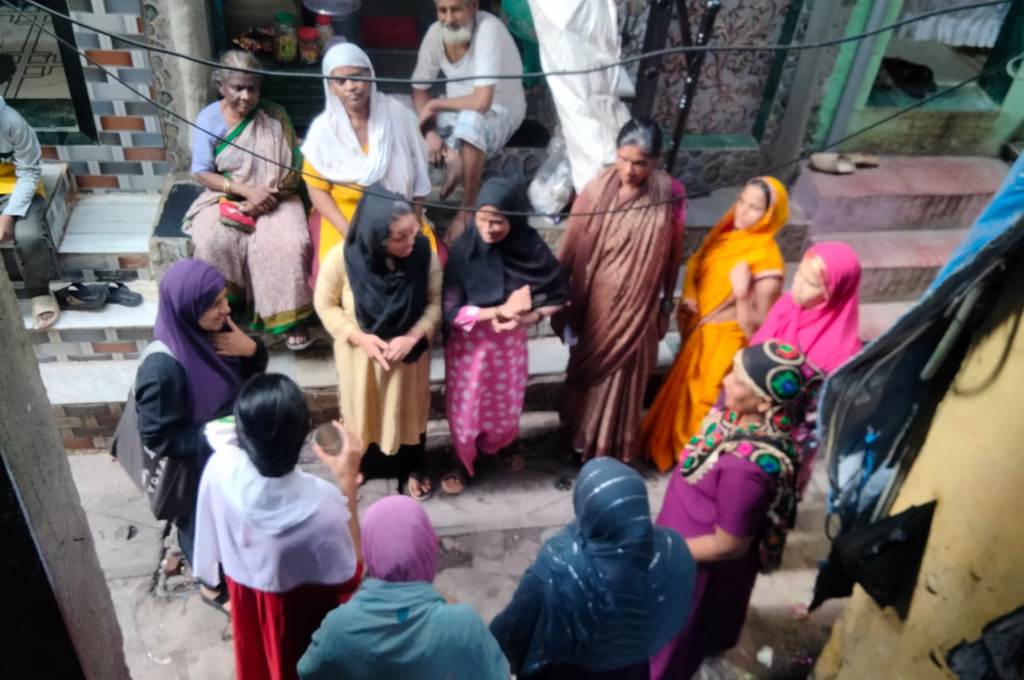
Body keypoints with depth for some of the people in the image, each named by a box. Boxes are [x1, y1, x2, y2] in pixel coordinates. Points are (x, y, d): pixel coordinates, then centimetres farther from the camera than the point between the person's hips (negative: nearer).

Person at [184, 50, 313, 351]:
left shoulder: (275, 115, -4)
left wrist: (267, 196, -19)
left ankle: (290, 316, -14)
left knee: (288, 244, -29)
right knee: (213, 242, -29)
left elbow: (292, 168, -3)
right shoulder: (208, 119, -4)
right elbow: (202, 173, -5)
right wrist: (246, 189, -20)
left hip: (274, 198, 0)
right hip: (226, 197, 1)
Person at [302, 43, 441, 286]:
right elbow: (317, 189, -4)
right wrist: (348, 231, -16)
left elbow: (417, 172, 1)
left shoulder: (396, 114, -6)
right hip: (345, 214, -1)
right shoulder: (323, 128, -9)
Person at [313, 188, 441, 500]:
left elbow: (435, 301, -11)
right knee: (361, 409, 22)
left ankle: (412, 468, 47)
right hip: (360, 351, -1)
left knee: (409, 409, 21)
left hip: (408, 349, 1)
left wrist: (413, 336, -25)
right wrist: (359, 336, -22)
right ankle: (360, 465, 51)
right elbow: (324, 304, -11)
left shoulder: (424, 253, -25)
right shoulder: (342, 258, -28)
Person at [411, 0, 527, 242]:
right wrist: (430, 131, -18)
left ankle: (468, 210, -24)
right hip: (458, 111, 6)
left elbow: (481, 102, -35)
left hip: (500, 112, -6)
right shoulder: (435, 32, -10)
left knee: (470, 121, -40)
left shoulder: (489, 29, -27)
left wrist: (435, 104, -20)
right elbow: (419, 90, -1)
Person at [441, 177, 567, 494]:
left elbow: (559, 296, -7)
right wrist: (502, 309, -29)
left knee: (507, 403, 22)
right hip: (469, 342, -2)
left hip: (511, 341, 2)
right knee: (465, 405, 13)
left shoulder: (532, 249, -17)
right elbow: (451, 310, -23)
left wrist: (528, 317, -23)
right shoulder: (463, 251, -22)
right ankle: (462, 460, 40)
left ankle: (500, 446, 53)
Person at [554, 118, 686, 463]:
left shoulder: (671, 195, -13)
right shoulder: (597, 190, -15)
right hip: (597, 302, 0)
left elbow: (674, 253, 0)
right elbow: (572, 249, -7)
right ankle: (585, 438, 43)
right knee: (590, 368, 18)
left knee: (624, 375, 14)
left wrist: (667, 300, 9)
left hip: (638, 306, 0)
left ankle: (613, 448, 36)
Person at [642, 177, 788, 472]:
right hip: (699, 336, 7)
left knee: (704, 406, 10)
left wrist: (742, 293, -36)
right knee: (683, 398, 24)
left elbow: (755, 329, -22)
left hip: (726, 345, -7)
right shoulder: (726, 235, -3)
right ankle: (671, 449, 47)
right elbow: (698, 270, 16)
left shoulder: (767, 259, -23)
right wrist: (688, 302, -2)